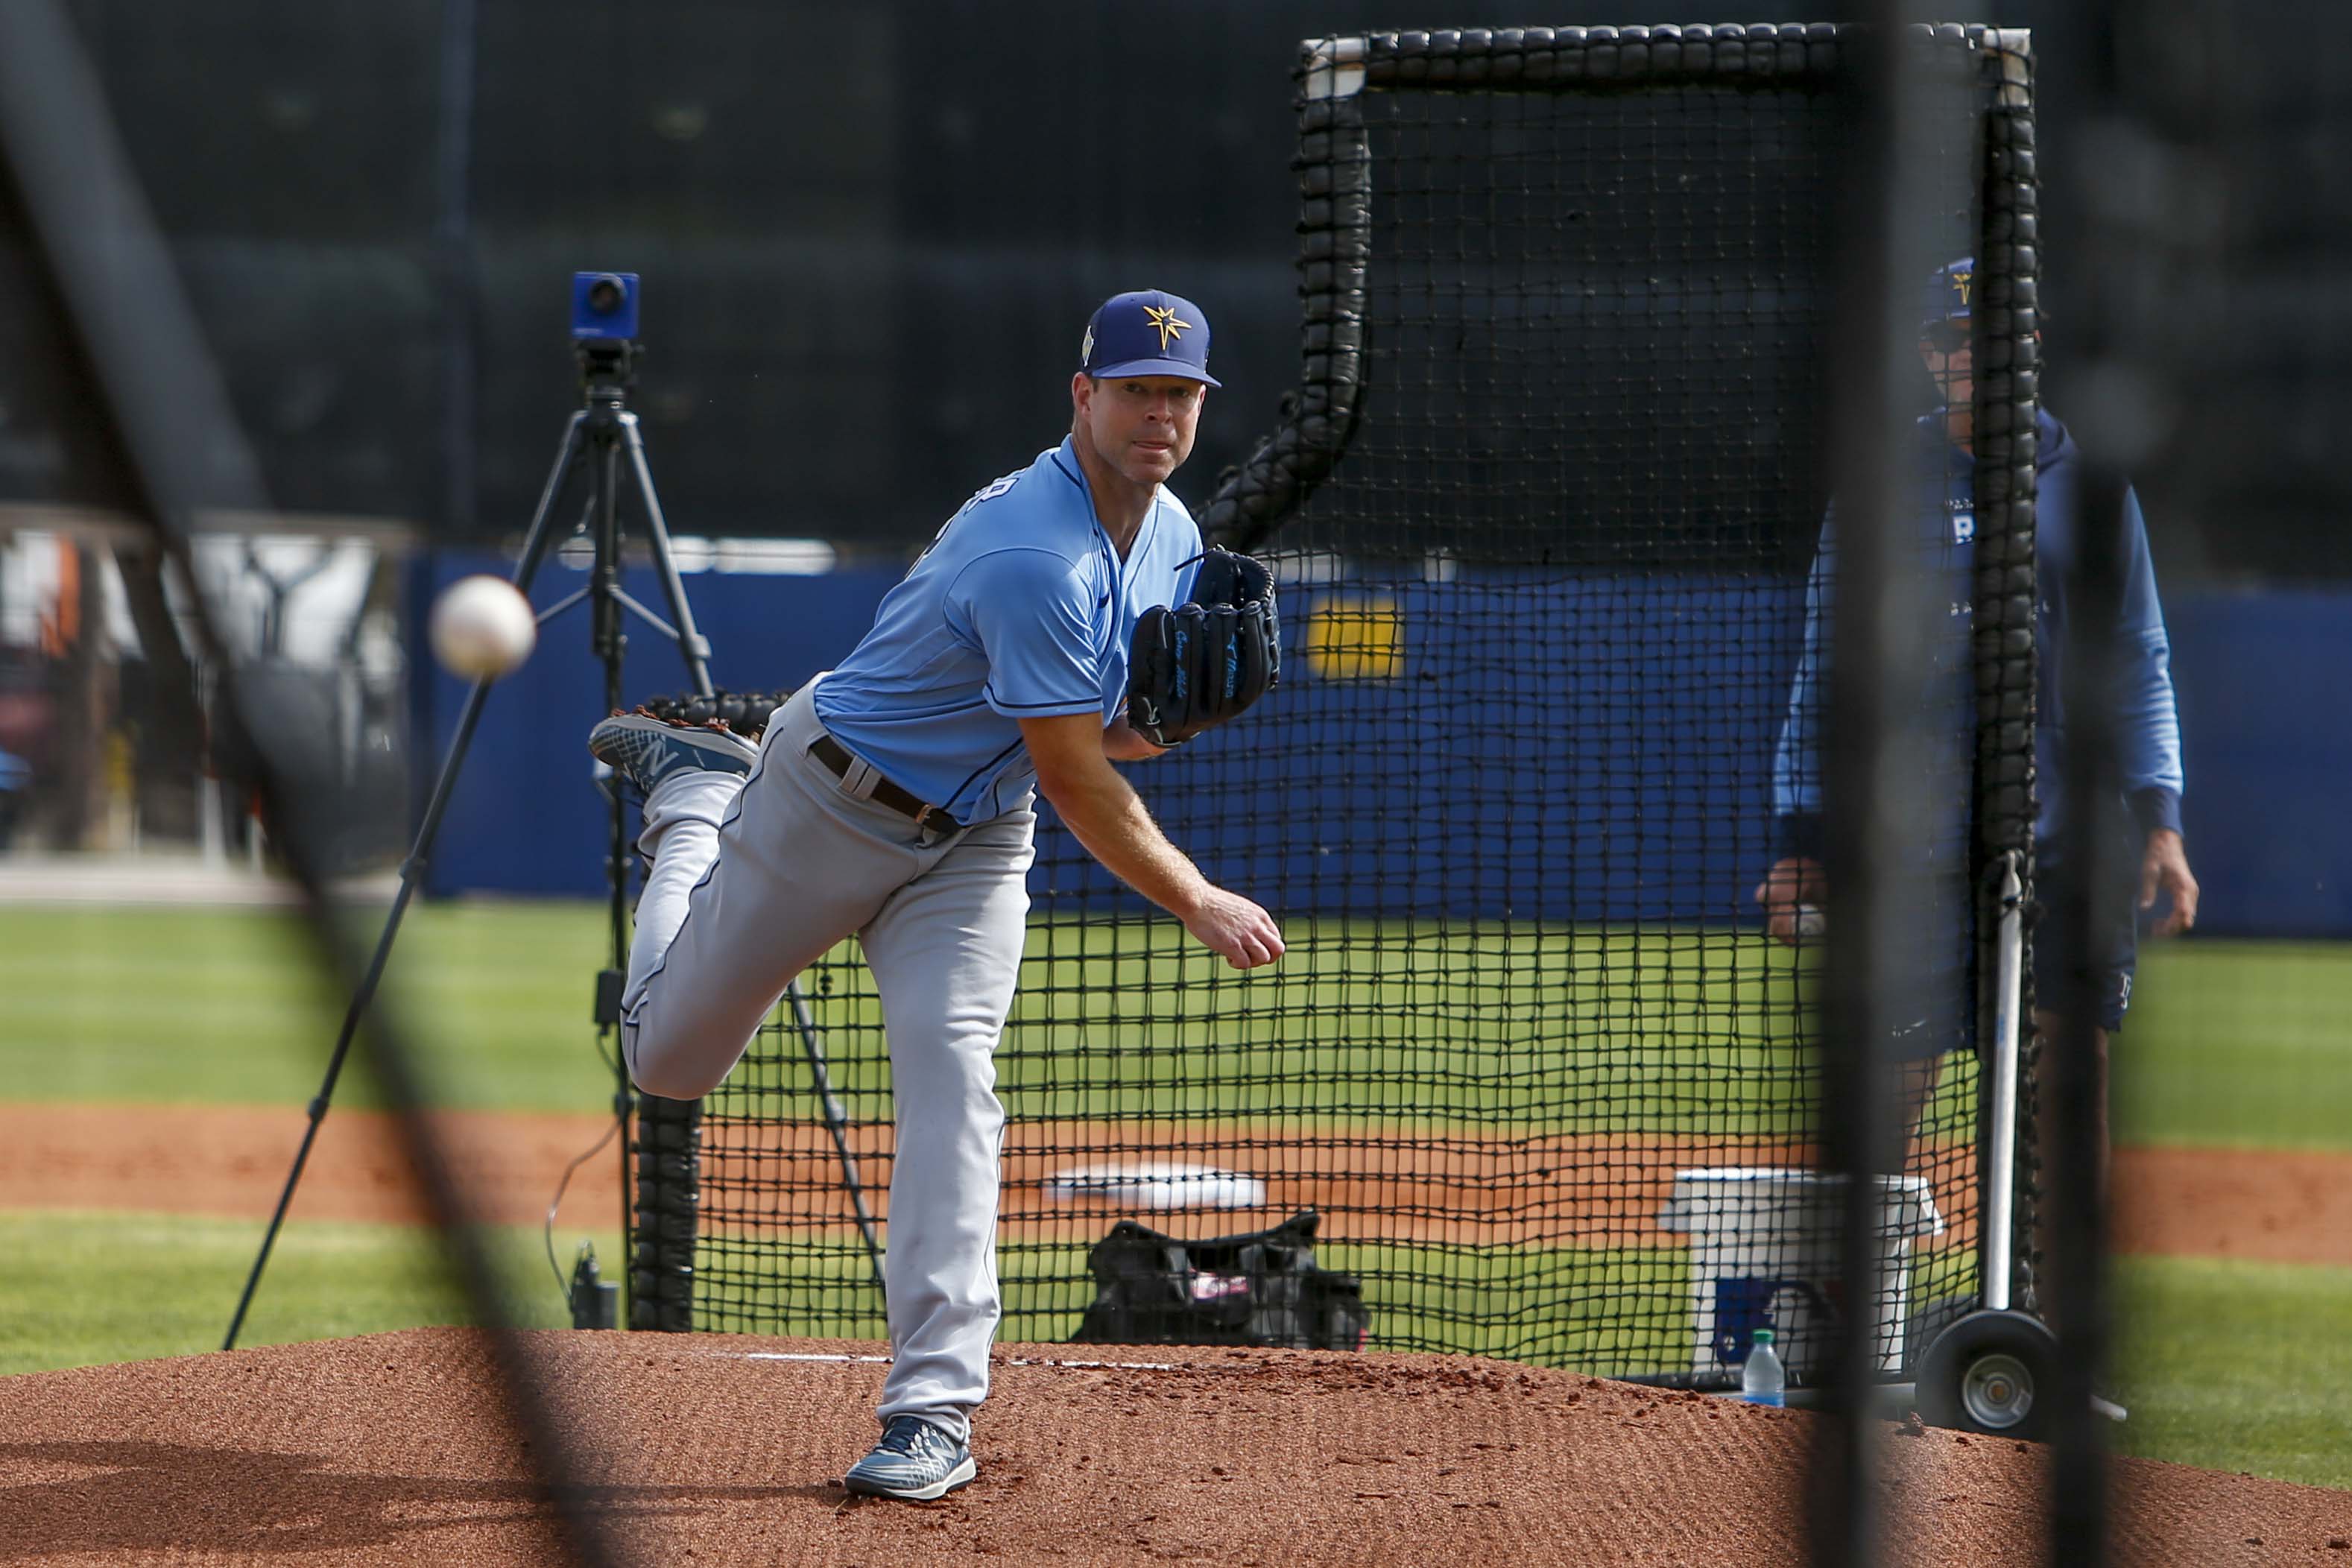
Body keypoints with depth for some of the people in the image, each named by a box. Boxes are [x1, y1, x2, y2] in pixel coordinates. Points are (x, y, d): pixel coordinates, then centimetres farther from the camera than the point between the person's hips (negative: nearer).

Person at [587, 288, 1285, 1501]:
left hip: (973, 843, 6)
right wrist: (1198, 903, -24)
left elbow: (1108, 742, 7)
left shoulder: (1172, 539, -1)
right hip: (829, 804, -6)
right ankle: (693, 797, 41)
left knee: (949, 1073, -16)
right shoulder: (1033, 553, -31)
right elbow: (1075, 780, -27)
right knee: (669, 1058, 11)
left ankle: (934, 1411, -18)